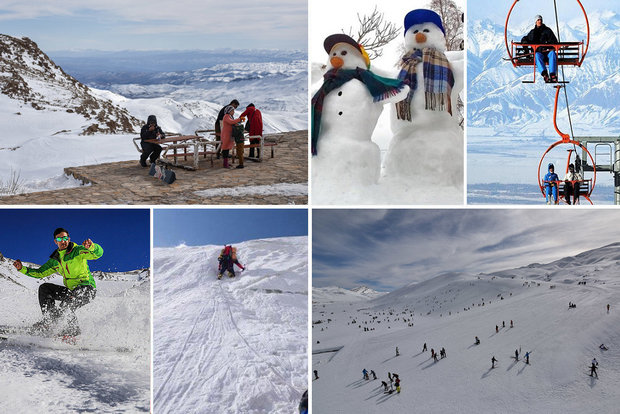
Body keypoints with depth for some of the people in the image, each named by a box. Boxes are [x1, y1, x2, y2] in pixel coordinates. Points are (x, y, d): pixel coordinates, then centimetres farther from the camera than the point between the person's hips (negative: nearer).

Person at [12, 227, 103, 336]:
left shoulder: (78, 251, -8)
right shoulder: (55, 260, 13)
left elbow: (98, 253, -25)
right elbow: (40, 273, 21)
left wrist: (91, 246, -47)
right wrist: (22, 269, 8)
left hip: (87, 289, -7)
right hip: (71, 291, 8)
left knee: (66, 305, -31)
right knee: (44, 288, 0)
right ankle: (49, 318, -8)